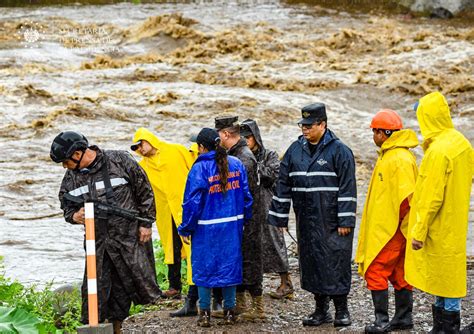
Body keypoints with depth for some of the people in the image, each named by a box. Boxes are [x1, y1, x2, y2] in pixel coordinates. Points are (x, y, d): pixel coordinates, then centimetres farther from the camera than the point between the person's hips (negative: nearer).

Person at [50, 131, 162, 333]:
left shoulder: (120, 161, -7)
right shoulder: (71, 177, 5)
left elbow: (145, 192, -1)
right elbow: (66, 206, 16)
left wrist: (146, 223, -3)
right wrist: (74, 215, -8)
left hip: (129, 238, -3)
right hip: (97, 243, 3)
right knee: (94, 291, -1)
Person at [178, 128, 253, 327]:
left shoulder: (200, 169, -13)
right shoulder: (236, 164, 2)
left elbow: (192, 202, -11)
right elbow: (246, 194, 7)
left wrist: (185, 229, -3)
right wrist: (244, 220, 18)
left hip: (207, 228, -4)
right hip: (233, 226, 4)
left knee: (204, 267, 7)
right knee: (230, 265, 12)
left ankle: (205, 313, 8)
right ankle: (229, 312, 16)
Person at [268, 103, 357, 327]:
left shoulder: (339, 150, -6)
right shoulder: (295, 150, 10)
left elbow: (347, 188, -9)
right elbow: (283, 185, 13)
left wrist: (345, 220, -13)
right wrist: (279, 216, 10)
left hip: (332, 222, -5)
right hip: (306, 222, 5)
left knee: (335, 263, -3)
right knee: (311, 264, 9)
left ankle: (341, 310, 7)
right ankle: (321, 309, 19)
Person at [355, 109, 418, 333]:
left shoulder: (400, 159, -19)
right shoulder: (388, 155, 14)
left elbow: (406, 196, -24)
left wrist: (394, 222, -18)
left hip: (390, 230, -10)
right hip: (385, 228, 10)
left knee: (375, 271, -8)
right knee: (398, 274, 14)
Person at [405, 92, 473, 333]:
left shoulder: (438, 151, -21)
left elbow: (432, 197, -22)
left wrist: (419, 231, -16)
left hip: (439, 229, -9)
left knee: (445, 277, -4)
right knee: (446, 276, 14)